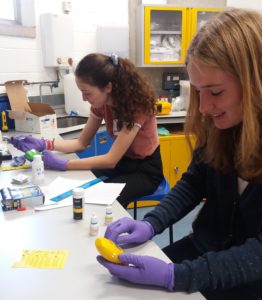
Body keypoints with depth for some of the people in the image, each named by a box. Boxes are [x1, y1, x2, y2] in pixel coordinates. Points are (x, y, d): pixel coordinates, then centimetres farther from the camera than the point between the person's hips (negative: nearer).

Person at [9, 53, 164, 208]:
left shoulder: (137, 104, -29)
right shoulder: (102, 103, -8)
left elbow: (111, 159, -30)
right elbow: (82, 143, 0)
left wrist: (63, 164, -33)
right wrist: (44, 144, -15)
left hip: (146, 169, -6)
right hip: (122, 161, 6)